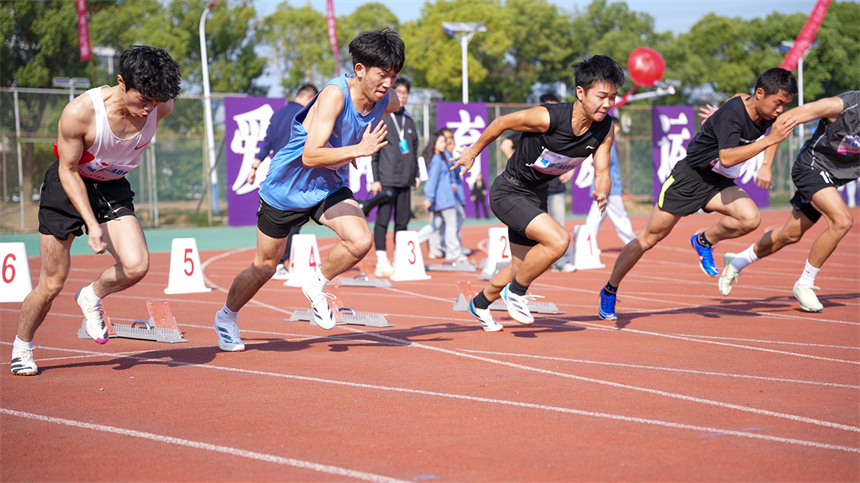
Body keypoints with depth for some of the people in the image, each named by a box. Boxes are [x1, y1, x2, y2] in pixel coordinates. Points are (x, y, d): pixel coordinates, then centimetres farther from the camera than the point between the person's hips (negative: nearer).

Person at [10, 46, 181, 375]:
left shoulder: (161, 108, -19)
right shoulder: (80, 112, -31)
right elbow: (68, 170, -19)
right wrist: (92, 224, -25)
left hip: (113, 188, 4)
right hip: (67, 188, -4)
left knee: (137, 266, -20)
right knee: (52, 284, 0)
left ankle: (91, 297, 12)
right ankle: (21, 348, 26)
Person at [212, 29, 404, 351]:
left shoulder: (387, 102, -11)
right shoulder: (335, 94, -31)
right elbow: (310, 156, -36)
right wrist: (359, 149, -43)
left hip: (330, 188, 5)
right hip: (286, 188, -5)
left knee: (361, 241, -22)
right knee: (264, 267, 9)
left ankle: (317, 287, 7)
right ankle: (226, 317, 37)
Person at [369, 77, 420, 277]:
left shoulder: (409, 120, 16)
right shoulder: (381, 118, -2)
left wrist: (416, 174, 16)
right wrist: (375, 179, -10)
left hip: (405, 179, 6)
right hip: (387, 179, -6)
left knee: (402, 221, 7)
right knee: (382, 219, -9)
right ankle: (382, 262, -10)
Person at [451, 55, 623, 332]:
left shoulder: (605, 130, -13)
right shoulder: (547, 118, -30)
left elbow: (601, 172, -6)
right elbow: (501, 123, -14)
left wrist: (601, 191, -30)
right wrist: (473, 152, 0)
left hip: (536, 195, 7)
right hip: (508, 192, -7)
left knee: (523, 267, 20)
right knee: (559, 239, -27)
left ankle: (480, 303, 48)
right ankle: (515, 292, -4)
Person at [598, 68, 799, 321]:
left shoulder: (768, 116, -6)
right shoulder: (732, 113, -28)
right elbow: (726, 157, -42)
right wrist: (769, 140, -43)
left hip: (718, 183, 6)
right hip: (689, 176, -6)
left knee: (751, 219, -23)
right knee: (649, 238, 2)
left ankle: (704, 241, 5)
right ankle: (609, 291, 19)